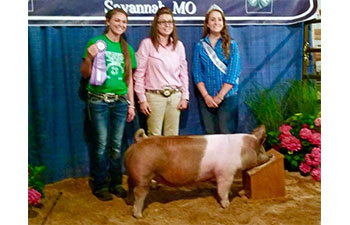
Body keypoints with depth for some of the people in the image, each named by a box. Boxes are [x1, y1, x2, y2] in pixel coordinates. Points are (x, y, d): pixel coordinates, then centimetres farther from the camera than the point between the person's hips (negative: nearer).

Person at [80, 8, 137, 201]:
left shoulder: (127, 49, 12)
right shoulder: (96, 43, 0)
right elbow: (85, 74, 0)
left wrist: (131, 104, 10)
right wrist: (89, 58, -18)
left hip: (120, 101, 4)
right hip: (98, 100, -4)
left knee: (117, 145, 7)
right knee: (101, 143, -3)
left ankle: (116, 183, 19)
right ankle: (100, 185, 9)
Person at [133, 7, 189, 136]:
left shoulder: (178, 45, 9)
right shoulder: (147, 44, -4)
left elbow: (183, 73, 13)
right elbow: (139, 73, -4)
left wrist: (185, 97, 7)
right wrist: (142, 99, -7)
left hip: (175, 96, 4)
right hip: (154, 96, -4)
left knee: (172, 137, 7)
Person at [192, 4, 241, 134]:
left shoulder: (231, 45, 3)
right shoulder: (200, 46, 7)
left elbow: (233, 74, -5)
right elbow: (197, 73, 2)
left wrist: (219, 96, -10)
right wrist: (206, 96, -9)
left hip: (227, 97, -1)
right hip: (206, 98, 2)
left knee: (226, 134, -3)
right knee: (210, 134, 4)